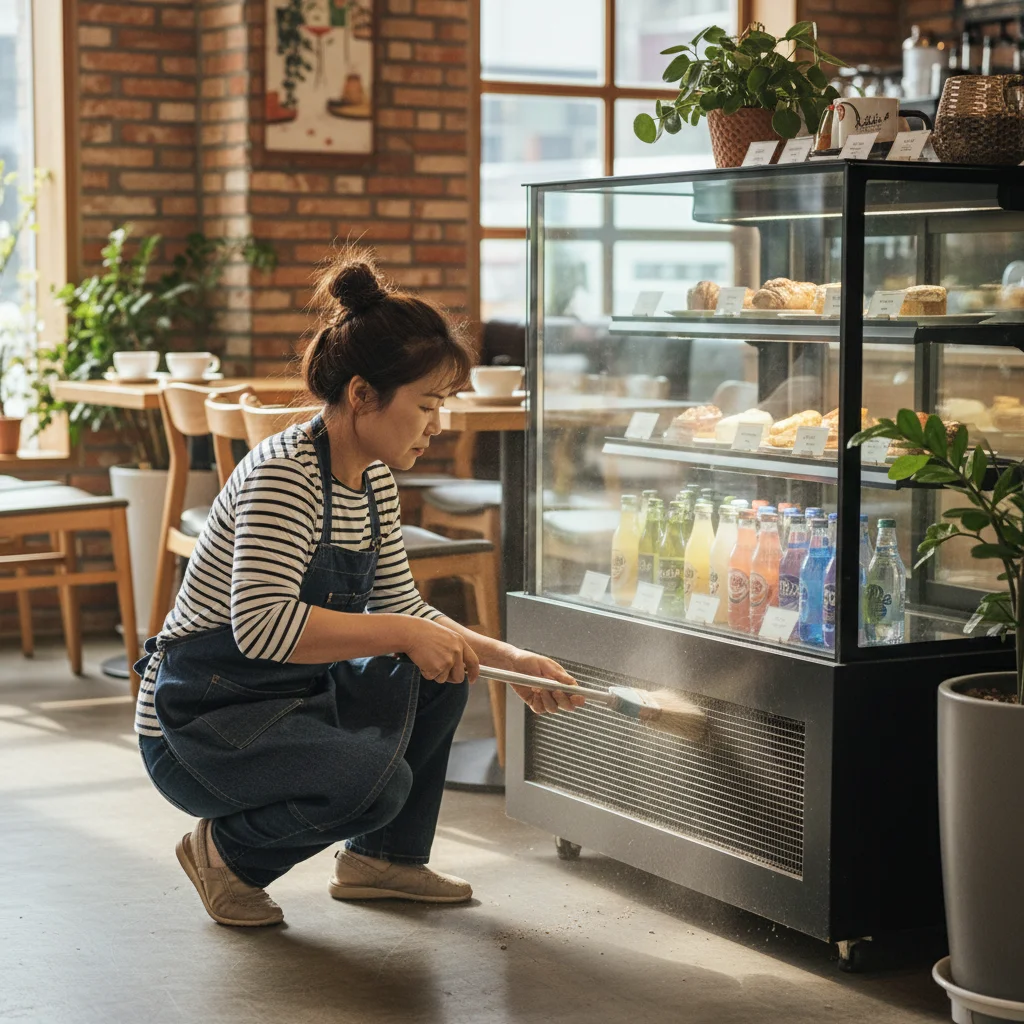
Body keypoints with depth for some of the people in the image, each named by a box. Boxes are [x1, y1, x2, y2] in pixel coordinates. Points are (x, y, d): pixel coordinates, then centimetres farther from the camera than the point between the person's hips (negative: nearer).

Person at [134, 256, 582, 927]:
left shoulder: (375, 481, 6)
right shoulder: (283, 475, -23)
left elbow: (400, 607, 13)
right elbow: (262, 626, -34)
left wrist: (510, 660, 2)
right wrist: (405, 634, -30)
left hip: (293, 697, 9)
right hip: (198, 723, -9)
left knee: (439, 676, 2)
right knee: (375, 781, -29)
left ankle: (384, 857, 16)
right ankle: (226, 850, -2)